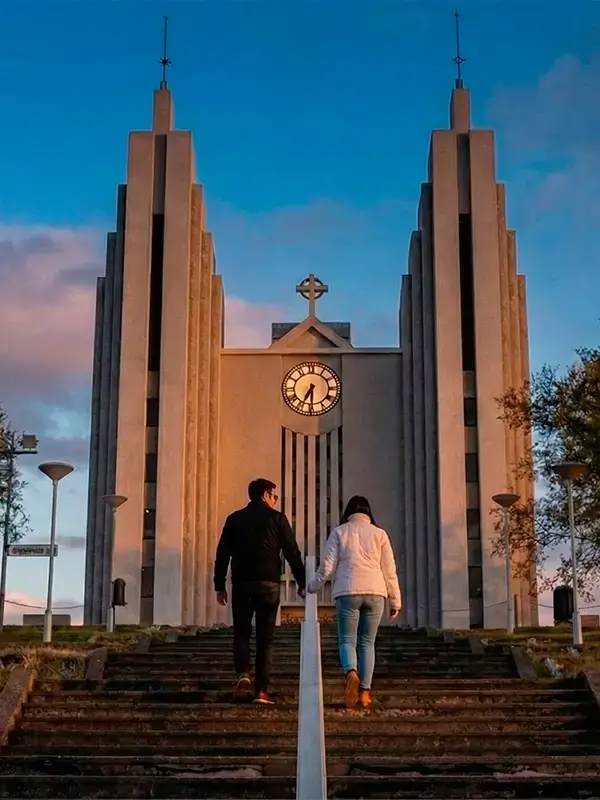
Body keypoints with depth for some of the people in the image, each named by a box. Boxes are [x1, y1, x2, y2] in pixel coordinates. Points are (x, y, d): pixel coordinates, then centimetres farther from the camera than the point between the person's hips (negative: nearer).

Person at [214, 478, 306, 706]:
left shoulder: (234, 519, 10)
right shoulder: (277, 518, 3)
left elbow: (222, 554, 7)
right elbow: (292, 553, 1)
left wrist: (219, 586, 10)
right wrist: (302, 583, 6)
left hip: (241, 584, 2)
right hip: (269, 583, -2)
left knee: (241, 633, 11)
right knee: (265, 638, 3)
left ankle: (243, 675, -13)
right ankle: (261, 690, 0)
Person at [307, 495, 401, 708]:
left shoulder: (339, 532, 8)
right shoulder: (379, 533, 10)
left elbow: (327, 565, 4)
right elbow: (389, 570, 9)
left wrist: (312, 586, 19)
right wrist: (395, 600, 14)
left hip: (347, 592, -1)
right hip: (375, 592, 1)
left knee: (347, 640, 3)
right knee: (367, 642, 9)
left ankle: (351, 672, -27)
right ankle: (364, 691, 2)